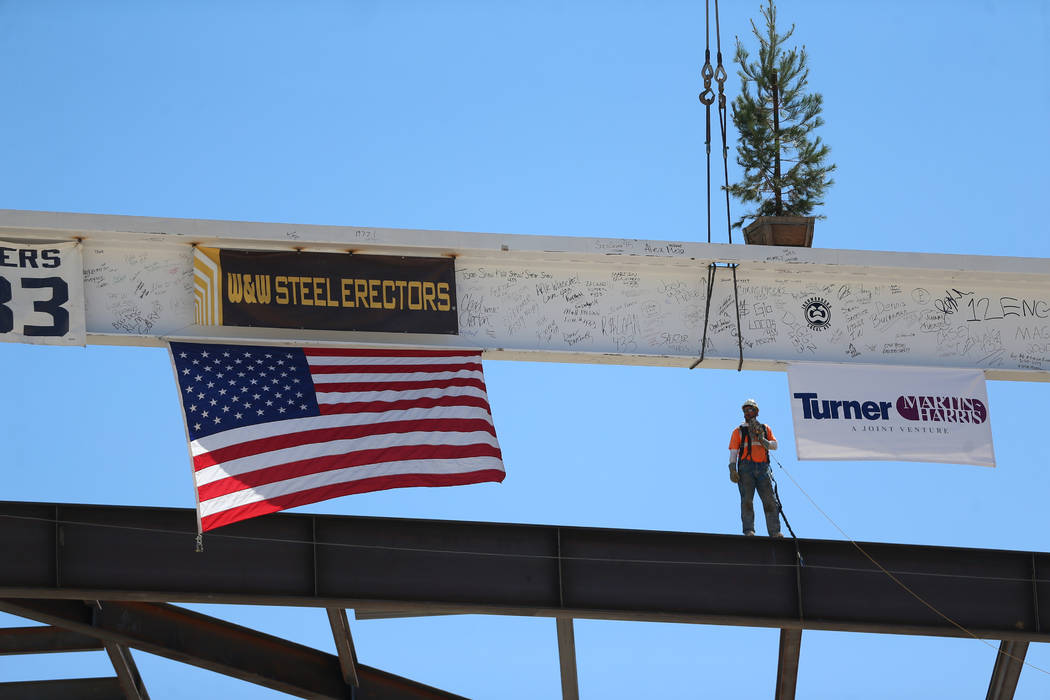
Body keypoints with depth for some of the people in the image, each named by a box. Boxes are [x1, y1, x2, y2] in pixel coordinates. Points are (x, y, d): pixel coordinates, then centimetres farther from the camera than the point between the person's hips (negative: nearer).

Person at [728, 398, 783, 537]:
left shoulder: (765, 429, 22)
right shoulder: (739, 431, 17)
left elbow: (774, 445, 13)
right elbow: (733, 451, 8)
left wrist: (763, 441, -8)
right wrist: (732, 469, -6)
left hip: (762, 468, 1)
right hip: (746, 467, -1)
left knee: (770, 500, -8)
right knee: (747, 500, -12)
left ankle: (774, 531, -12)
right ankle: (748, 530, -16)